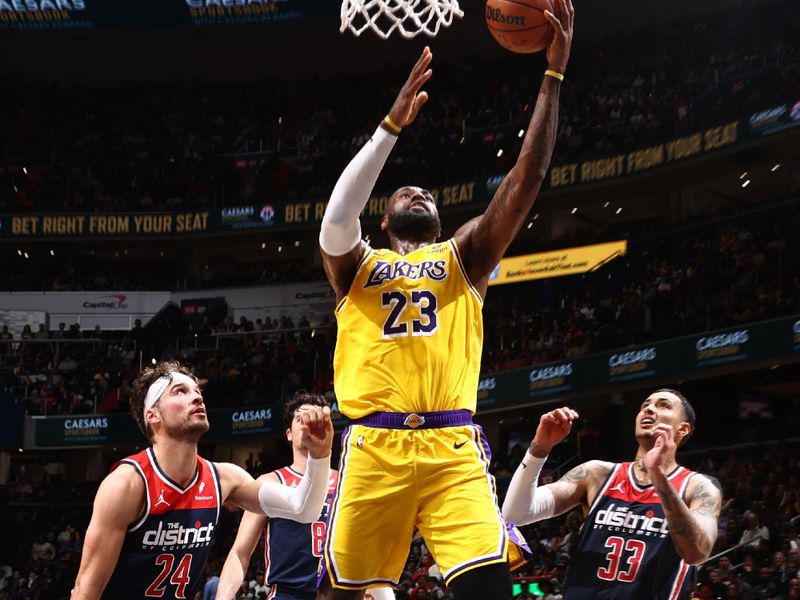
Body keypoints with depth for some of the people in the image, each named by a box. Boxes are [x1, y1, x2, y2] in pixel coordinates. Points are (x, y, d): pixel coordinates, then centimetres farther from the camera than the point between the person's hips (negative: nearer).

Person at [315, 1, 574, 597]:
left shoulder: (463, 257, 19)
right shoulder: (356, 264, 17)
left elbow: (525, 180, 7)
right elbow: (337, 218, -7)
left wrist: (553, 76, -1)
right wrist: (393, 124, -14)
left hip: (451, 446, 0)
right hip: (374, 447, 0)